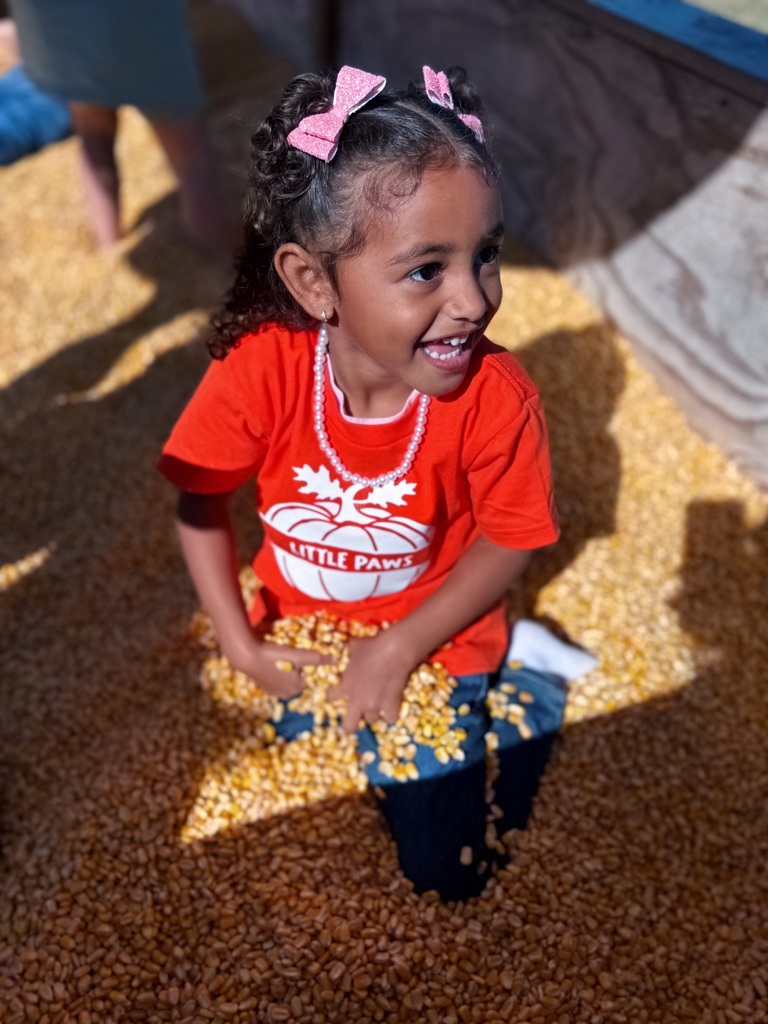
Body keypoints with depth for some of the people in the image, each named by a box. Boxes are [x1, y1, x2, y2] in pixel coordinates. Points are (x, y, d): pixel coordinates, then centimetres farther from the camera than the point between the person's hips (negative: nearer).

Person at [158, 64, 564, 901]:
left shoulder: (494, 398, -29)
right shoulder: (260, 369, -28)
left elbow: (508, 540, -15)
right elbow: (200, 508, -12)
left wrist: (401, 647, -18)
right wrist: (241, 647, -12)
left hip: (434, 643, -1)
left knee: (444, 872, 9)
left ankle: (507, 698, 28)